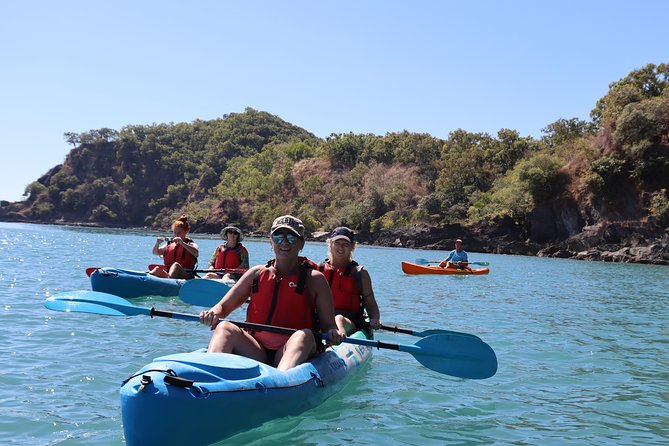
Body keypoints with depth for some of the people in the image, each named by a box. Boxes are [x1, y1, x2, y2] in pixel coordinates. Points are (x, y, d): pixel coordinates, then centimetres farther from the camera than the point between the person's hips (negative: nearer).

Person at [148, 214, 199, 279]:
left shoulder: (190, 244, 5)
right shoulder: (170, 245, 19)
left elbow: (196, 253, -18)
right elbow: (155, 252, 19)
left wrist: (182, 243, -27)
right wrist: (157, 243, -3)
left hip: (186, 276, -4)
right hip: (167, 274, 4)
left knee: (176, 265, -34)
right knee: (157, 269, -22)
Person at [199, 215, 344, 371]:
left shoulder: (314, 279, 6)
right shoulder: (256, 274, 13)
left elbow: (328, 324, 3)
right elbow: (223, 307, 13)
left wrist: (333, 333, -21)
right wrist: (213, 314, -11)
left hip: (295, 352, -2)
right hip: (255, 351, 3)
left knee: (304, 335, -33)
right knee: (225, 328, -21)